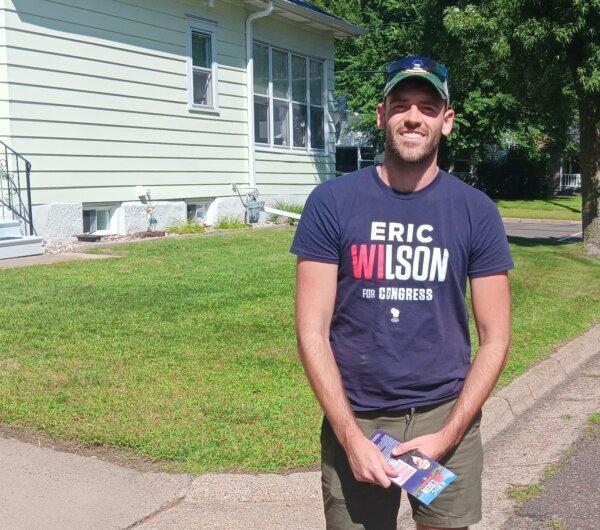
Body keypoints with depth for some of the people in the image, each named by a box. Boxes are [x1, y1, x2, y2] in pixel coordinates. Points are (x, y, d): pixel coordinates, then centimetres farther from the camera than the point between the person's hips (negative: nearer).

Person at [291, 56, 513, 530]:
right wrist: (351, 437, -13)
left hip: (447, 416, 1)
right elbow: (312, 332, -7)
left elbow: (494, 339, 0)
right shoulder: (332, 202, -5)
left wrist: (448, 435, -9)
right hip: (354, 420, -1)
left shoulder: (476, 211, -2)